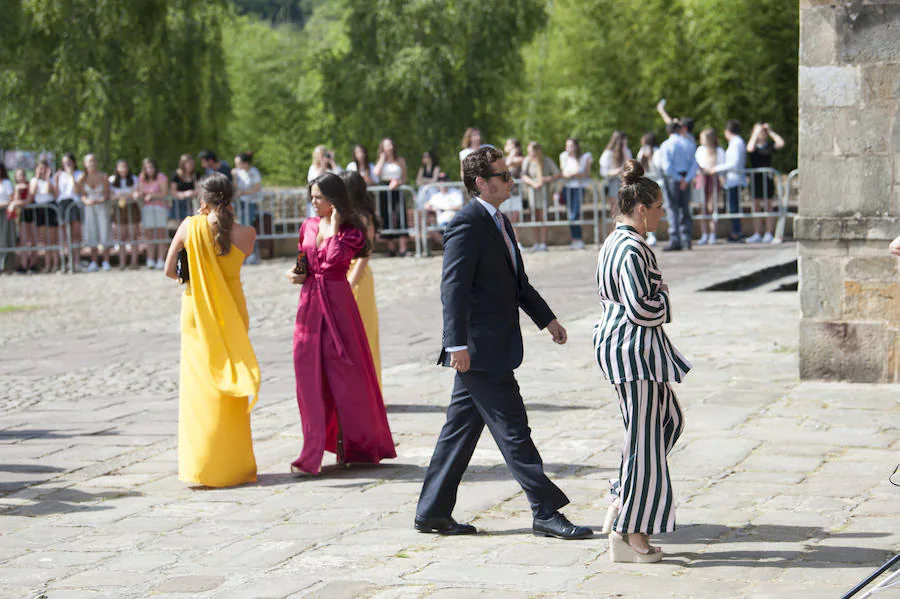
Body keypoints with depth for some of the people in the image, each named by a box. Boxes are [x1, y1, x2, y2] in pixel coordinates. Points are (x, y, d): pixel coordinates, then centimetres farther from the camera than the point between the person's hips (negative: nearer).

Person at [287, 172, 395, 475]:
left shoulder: (351, 231, -3)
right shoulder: (308, 226, 12)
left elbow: (335, 258, -18)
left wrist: (334, 226, -14)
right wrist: (298, 276, 3)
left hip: (337, 302, -4)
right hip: (310, 302, 4)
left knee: (344, 371, 1)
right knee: (309, 373, -1)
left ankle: (356, 445, 16)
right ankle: (314, 452, 1)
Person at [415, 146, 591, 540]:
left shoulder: (499, 223, 17)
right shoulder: (467, 225, -14)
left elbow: (517, 282, 28)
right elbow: (453, 288, -21)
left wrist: (546, 318, 25)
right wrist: (457, 344, -26)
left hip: (491, 347, 10)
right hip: (479, 349, -10)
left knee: (461, 429, 12)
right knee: (513, 430, -5)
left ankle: (432, 513, 19)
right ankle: (546, 512, 0)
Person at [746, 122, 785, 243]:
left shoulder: (769, 146, 6)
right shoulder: (754, 146, 5)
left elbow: (781, 143, -10)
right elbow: (750, 148, -18)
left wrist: (770, 132, -3)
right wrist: (756, 133, -10)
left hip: (767, 178, 0)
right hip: (755, 178, 0)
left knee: (768, 207, 1)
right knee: (756, 207, 4)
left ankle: (769, 234, 4)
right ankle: (757, 234, 7)